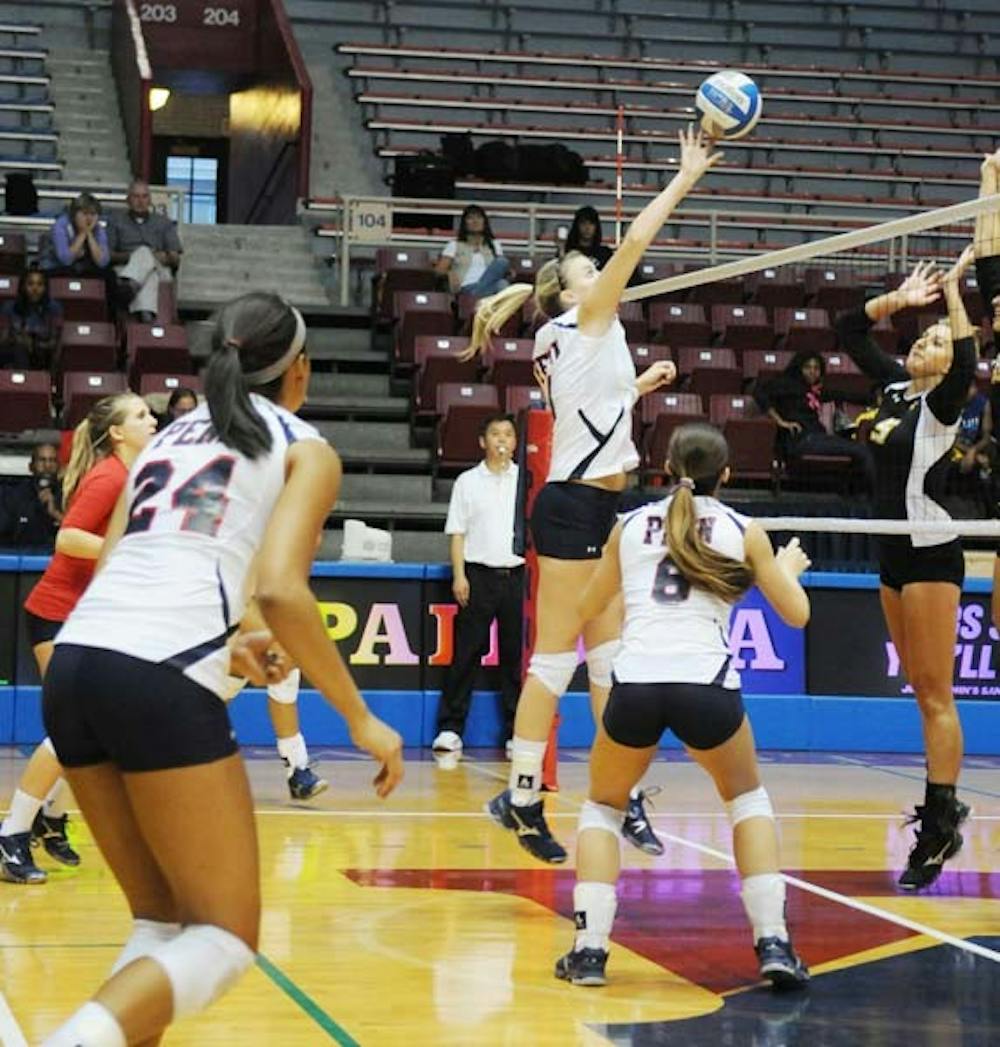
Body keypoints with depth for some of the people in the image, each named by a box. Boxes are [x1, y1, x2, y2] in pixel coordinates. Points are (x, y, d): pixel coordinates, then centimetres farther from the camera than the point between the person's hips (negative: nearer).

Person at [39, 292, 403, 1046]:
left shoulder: (172, 434, 26)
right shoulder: (306, 449, 9)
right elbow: (278, 589, -7)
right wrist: (361, 718, 0)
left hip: (74, 664, 7)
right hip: (160, 681, -7)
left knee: (163, 923, 21)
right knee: (225, 940, 2)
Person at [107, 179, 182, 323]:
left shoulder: (164, 223, 27)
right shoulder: (116, 221, 24)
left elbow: (176, 260, 17)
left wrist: (166, 258, -8)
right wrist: (127, 256, -9)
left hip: (160, 271, 0)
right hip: (124, 268, 0)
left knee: (144, 253, -36)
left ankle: (130, 284, -67)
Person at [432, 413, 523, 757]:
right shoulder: (468, 482, 7)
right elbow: (457, 532, 5)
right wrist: (459, 575, -3)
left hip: (517, 574, 1)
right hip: (479, 573, -1)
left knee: (516, 654, 2)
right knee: (466, 653, -2)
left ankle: (517, 731, 8)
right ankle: (450, 728, 0)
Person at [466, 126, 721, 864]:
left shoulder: (579, 343, 16)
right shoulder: (582, 325, -7)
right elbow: (636, 242, -13)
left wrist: (640, 384, 28)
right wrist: (685, 179, -7)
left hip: (595, 508, 9)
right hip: (573, 507, -9)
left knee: (612, 655, 7)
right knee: (555, 658, -5)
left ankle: (622, 796, 9)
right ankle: (522, 796, 0)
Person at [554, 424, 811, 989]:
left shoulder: (630, 525, 18)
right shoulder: (744, 531, 12)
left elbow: (588, 608, 32)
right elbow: (796, 614, 20)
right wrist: (791, 567, 40)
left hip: (635, 682, 1)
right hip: (706, 683, -1)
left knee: (603, 807, 25)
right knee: (747, 798, 26)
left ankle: (590, 948, 9)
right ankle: (773, 942, 13)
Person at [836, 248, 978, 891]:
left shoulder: (941, 403, -11)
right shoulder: (895, 387, 9)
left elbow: (967, 366, -33)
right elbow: (850, 331, 15)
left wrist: (953, 294, -26)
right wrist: (898, 299, 1)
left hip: (931, 555, -8)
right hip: (894, 554, 8)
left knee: (935, 695, -8)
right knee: (921, 689, 12)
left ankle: (940, 828, -8)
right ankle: (943, 808, 19)